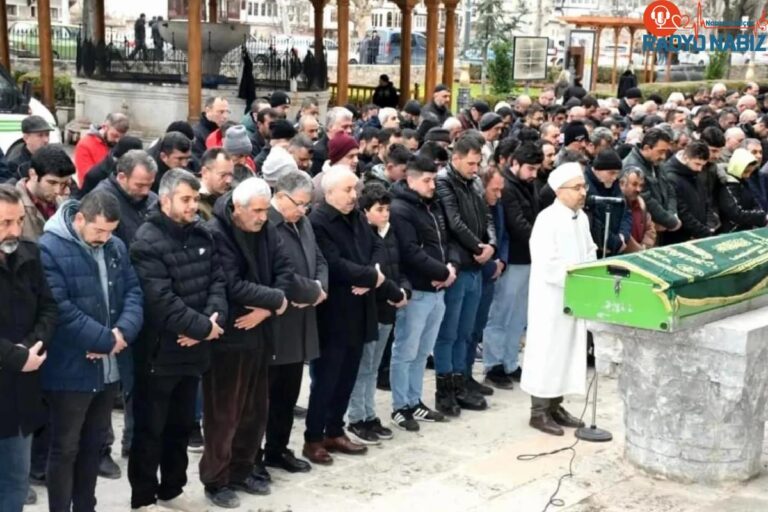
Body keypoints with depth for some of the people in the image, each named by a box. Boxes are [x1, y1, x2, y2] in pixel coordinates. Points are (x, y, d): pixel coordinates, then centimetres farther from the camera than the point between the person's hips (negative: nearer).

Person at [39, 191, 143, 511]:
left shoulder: (116, 247, 7)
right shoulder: (50, 249, -15)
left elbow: (133, 291, 6)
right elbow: (60, 309, -22)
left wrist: (123, 331, -14)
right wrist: (106, 340, -19)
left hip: (109, 368, 7)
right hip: (70, 370, -7)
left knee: (94, 444, 18)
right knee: (65, 449, 5)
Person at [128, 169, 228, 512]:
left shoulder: (201, 234, 7)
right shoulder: (148, 242, -16)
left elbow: (217, 280, 5)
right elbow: (160, 299, -24)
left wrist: (213, 317, -15)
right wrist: (203, 327, -19)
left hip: (193, 348, 7)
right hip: (159, 350, -7)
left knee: (182, 425, 18)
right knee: (150, 429, 5)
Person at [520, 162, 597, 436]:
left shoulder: (582, 218, 7)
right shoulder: (547, 220, -19)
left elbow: (590, 252, 17)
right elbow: (547, 265, -24)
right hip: (551, 298, -8)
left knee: (569, 350, 12)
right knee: (547, 352, -1)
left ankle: (555, 406, 23)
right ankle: (539, 411, 8)